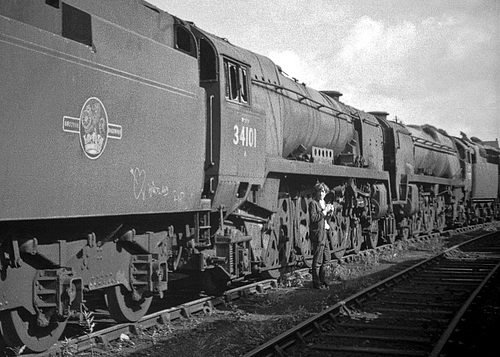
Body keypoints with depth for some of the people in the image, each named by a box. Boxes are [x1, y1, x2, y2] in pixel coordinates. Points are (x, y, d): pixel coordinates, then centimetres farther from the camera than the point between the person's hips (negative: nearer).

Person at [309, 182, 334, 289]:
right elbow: (313, 218, -21)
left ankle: (321, 280, 25)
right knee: (318, 260, -3)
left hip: (324, 232, 9)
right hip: (317, 233, -9)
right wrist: (325, 211, -18)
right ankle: (316, 283, 5)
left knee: (326, 258, 14)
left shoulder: (323, 203, 17)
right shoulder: (313, 203, -11)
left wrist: (329, 212, 5)